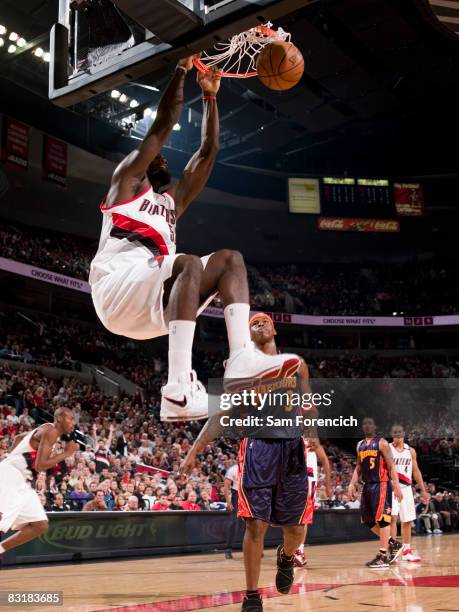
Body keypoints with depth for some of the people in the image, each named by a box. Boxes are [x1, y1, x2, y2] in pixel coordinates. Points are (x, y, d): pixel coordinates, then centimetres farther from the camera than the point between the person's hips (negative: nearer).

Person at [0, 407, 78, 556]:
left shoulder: (46, 430, 15)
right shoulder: (50, 431, -14)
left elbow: (19, 437, 30)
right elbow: (40, 466, -22)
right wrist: (67, 453, -13)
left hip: (20, 482, 10)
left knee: (40, 526, 6)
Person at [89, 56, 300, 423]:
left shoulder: (174, 200, 32)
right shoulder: (126, 179, 16)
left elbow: (208, 151, 28)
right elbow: (163, 125, 8)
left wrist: (210, 96, 29)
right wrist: (182, 69, 13)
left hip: (156, 300, 7)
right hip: (117, 285, -7)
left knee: (231, 260, -3)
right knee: (189, 264, -32)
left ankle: (241, 359, -27)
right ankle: (178, 390, -46)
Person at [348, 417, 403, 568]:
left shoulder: (382, 443, -7)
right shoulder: (360, 445, 13)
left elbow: (391, 466, -10)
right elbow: (358, 467, 18)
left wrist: (396, 486, -16)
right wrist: (352, 484, 7)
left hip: (381, 485, -8)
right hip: (368, 486, 8)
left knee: (382, 519, -8)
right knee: (368, 520, 11)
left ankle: (383, 556, -4)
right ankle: (392, 543, 26)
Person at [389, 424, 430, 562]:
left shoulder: (410, 451, 10)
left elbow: (416, 471, 14)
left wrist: (423, 490, 11)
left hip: (406, 487, 5)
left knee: (407, 520, 8)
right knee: (392, 517, -16)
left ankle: (406, 551, 18)